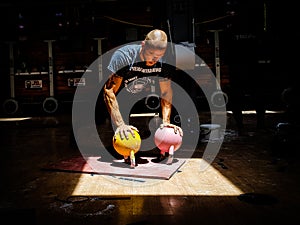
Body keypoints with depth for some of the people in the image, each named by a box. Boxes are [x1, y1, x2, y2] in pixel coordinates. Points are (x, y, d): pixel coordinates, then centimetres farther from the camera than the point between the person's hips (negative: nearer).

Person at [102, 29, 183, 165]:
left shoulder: (164, 63, -18)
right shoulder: (123, 56, -31)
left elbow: (166, 93, -8)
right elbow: (109, 91, -33)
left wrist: (166, 121, -20)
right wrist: (120, 124, -42)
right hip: (118, 103, -3)